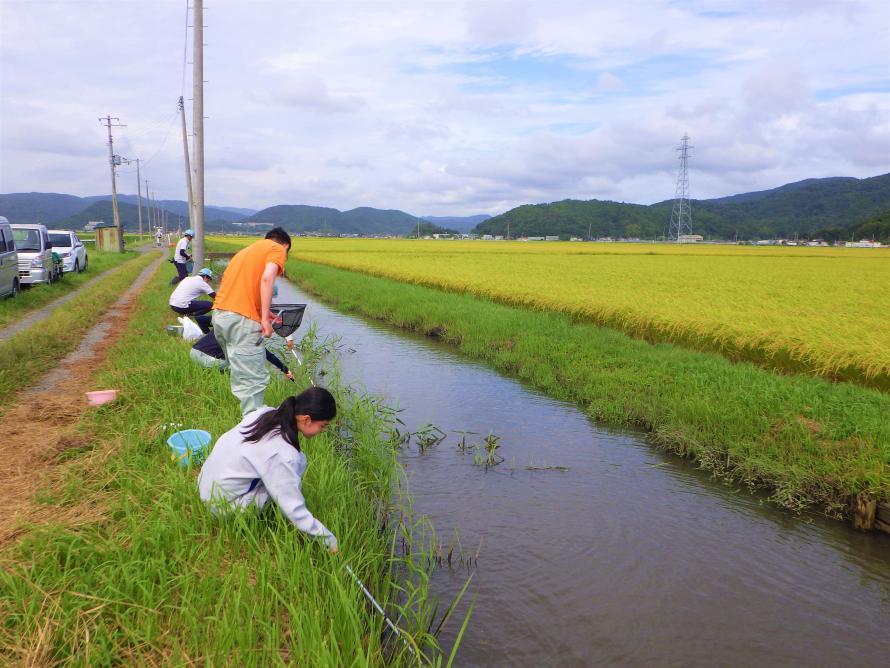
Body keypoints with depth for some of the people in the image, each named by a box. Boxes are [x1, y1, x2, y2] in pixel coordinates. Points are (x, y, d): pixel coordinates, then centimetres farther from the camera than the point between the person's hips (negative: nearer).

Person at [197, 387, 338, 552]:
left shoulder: (265, 413, -7)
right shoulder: (283, 454, -27)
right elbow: (294, 509, -22)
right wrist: (329, 539, -12)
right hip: (224, 506, -8)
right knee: (298, 462, -13)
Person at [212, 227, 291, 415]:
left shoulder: (247, 250, 28)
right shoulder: (277, 249, 5)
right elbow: (267, 278, -14)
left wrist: (261, 313, 32)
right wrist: (265, 318, -14)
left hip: (219, 314, 8)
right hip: (240, 320, -8)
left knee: (240, 373, 20)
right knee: (255, 379, -5)